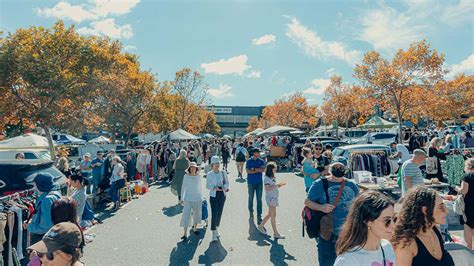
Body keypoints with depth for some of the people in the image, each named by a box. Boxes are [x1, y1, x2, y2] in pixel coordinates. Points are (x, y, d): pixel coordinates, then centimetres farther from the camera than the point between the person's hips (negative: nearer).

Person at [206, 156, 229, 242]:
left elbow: (227, 182, 7)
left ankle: (216, 229, 33)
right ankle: (214, 233, -1)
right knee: (214, 214, -8)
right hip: (213, 195, -3)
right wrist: (214, 188, -18)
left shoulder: (223, 173, 0)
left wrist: (225, 187, -14)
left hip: (222, 194, 3)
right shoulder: (209, 174, -4)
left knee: (219, 213, 12)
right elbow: (207, 185, 0)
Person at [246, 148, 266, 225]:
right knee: (251, 198, 10)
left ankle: (259, 216, 1)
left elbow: (263, 169, -10)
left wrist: (254, 169, -16)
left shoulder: (261, 161, 4)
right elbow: (248, 171, -12)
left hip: (259, 182, 1)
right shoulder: (249, 161, -2)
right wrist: (258, 170, -11)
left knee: (259, 200, -2)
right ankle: (251, 212, 32)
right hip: (251, 183, -1)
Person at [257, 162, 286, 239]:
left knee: (270, 214, 18)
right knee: (273, 215, -3)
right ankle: (276, 233, 3)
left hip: (274, 197, 9)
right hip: (270, 198, -9)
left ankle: (261, 226, 32)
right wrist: (276, 185, -29)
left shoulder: (273, 178, 13)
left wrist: (280, 185, 6)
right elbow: (267, 188, -27)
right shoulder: (267, 178, -16)